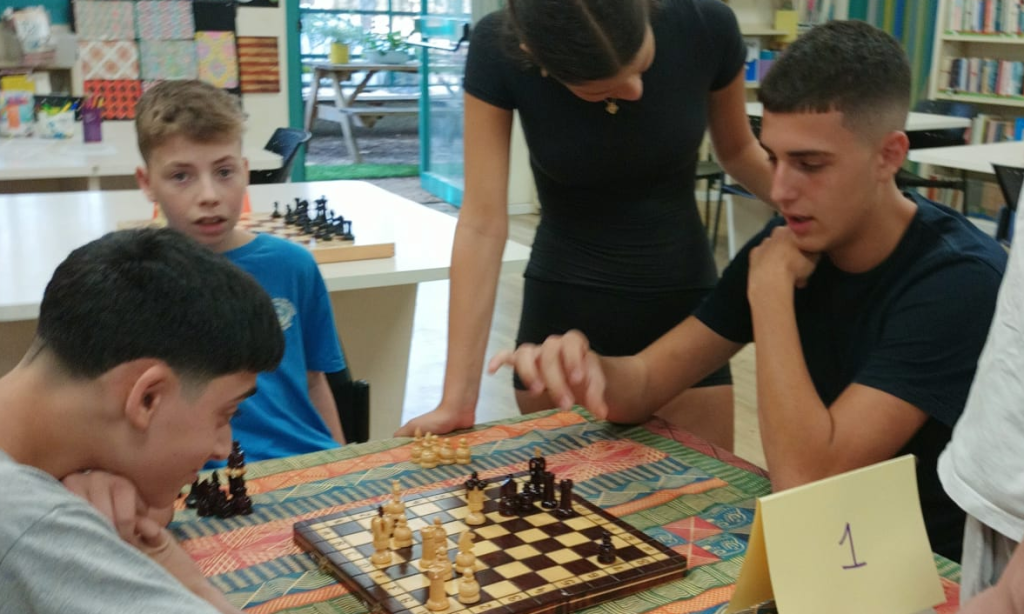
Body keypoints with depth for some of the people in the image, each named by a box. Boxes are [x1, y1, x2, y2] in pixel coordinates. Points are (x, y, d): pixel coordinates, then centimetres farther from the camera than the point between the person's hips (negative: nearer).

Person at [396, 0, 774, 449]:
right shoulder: (498, 50, -21)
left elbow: (738, 152, 1)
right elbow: (483, 224, -22)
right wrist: (458, 399, -24)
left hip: (683, 300, 1)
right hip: (562, 307, 0)